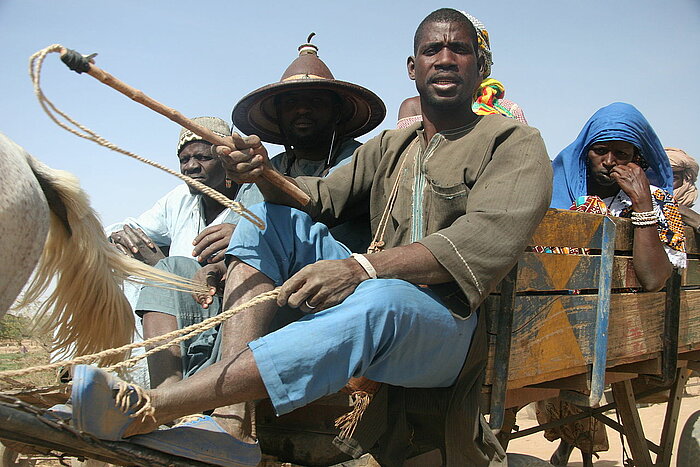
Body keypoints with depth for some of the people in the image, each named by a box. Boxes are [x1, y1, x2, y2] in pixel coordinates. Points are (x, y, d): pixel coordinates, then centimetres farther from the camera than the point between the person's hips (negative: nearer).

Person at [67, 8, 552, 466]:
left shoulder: (516, 143, 0)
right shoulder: (387, 147, 19)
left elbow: (487, 238, -18)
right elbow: (320, 197, 11)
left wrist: (362, 268, -31)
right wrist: (267, 176, -13)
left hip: (450, 324, -6)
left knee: (379, 301, -39)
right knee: (274, 215, -5)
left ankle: (143, 411, -39)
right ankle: (229, 419, -24)